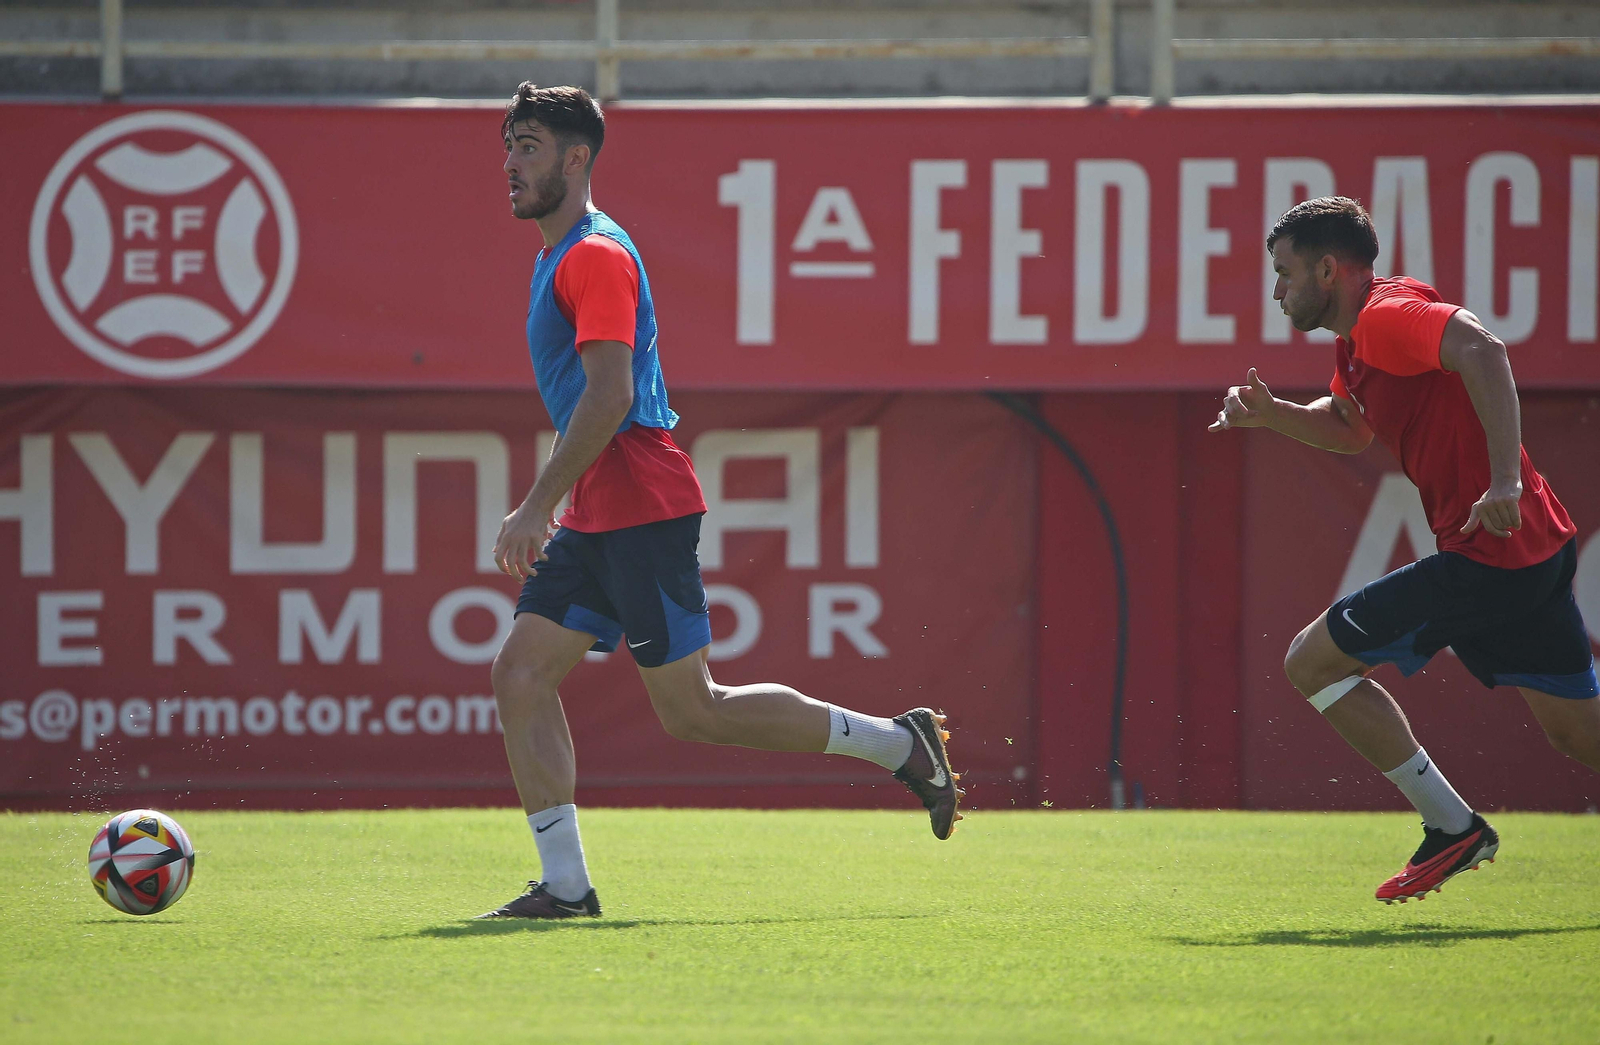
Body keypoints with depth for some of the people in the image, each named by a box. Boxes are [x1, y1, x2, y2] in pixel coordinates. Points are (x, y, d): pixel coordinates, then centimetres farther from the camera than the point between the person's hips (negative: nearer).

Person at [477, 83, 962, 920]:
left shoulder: (596, 256, -12)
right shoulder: (559, 257, 19)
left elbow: (609, 396, -22)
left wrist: (537, 507, -24)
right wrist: (548, 513, 24)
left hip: (642, 512, -10)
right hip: (597, 521, 10)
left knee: (690, 712, -5)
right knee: (520, 674, 0)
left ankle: (900, 745, 6)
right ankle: (565, 884, 0)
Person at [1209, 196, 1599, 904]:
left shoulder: (1388, 314, -13)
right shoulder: (1357, 338, 18)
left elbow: (1481, 349, -30)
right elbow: (1349, 430, 34)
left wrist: (1506, 480, -36)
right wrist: (1270, 413, 14)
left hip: (1487, 549, -10)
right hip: (1539, 550, 10)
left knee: (1313, 661, 0)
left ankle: (1452, 826, 3)